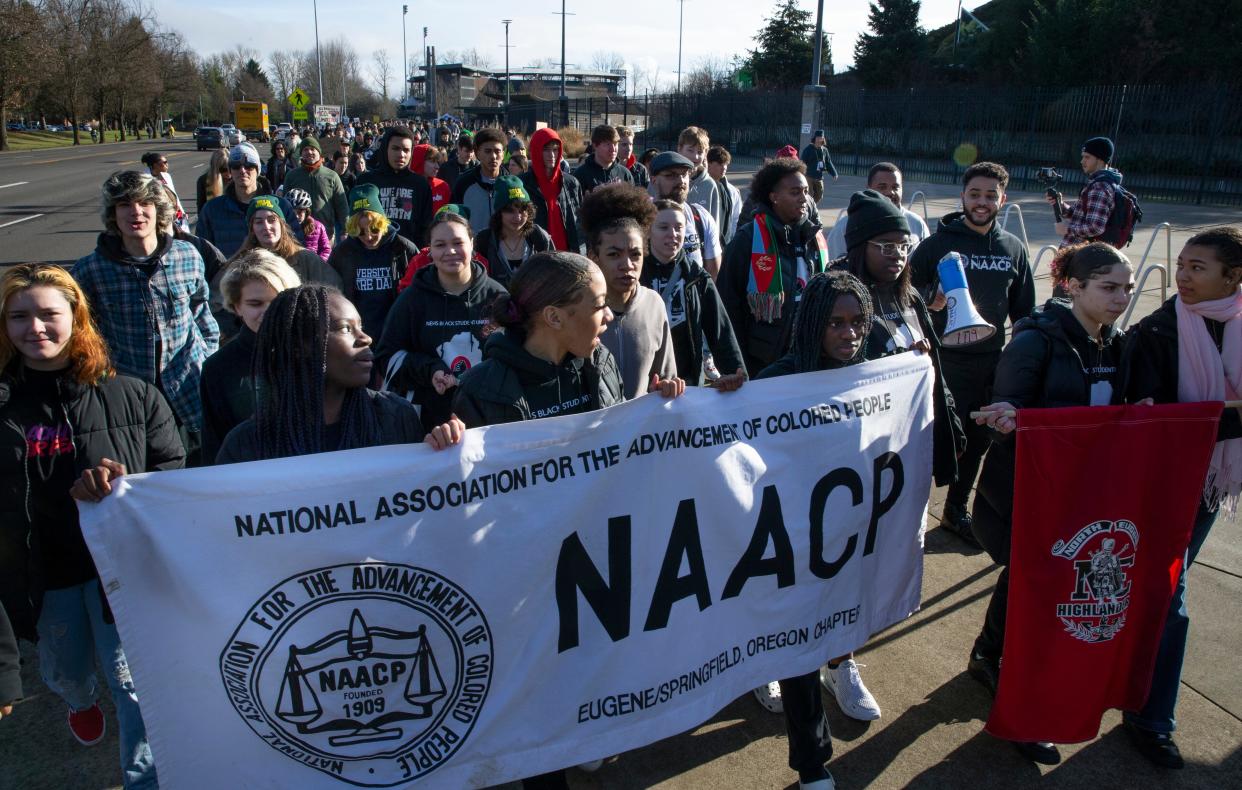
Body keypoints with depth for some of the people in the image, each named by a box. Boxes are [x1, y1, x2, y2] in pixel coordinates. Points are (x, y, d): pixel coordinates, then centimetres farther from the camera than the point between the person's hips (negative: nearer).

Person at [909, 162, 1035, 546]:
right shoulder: (938, 243, -4)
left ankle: (957, 508, 29)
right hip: (944, 359, -4)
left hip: (992, 362, 4)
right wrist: (931, 301, -24)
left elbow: (1024, 311, 15)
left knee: (977, 439, 12)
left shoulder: (1014, 248, 8)